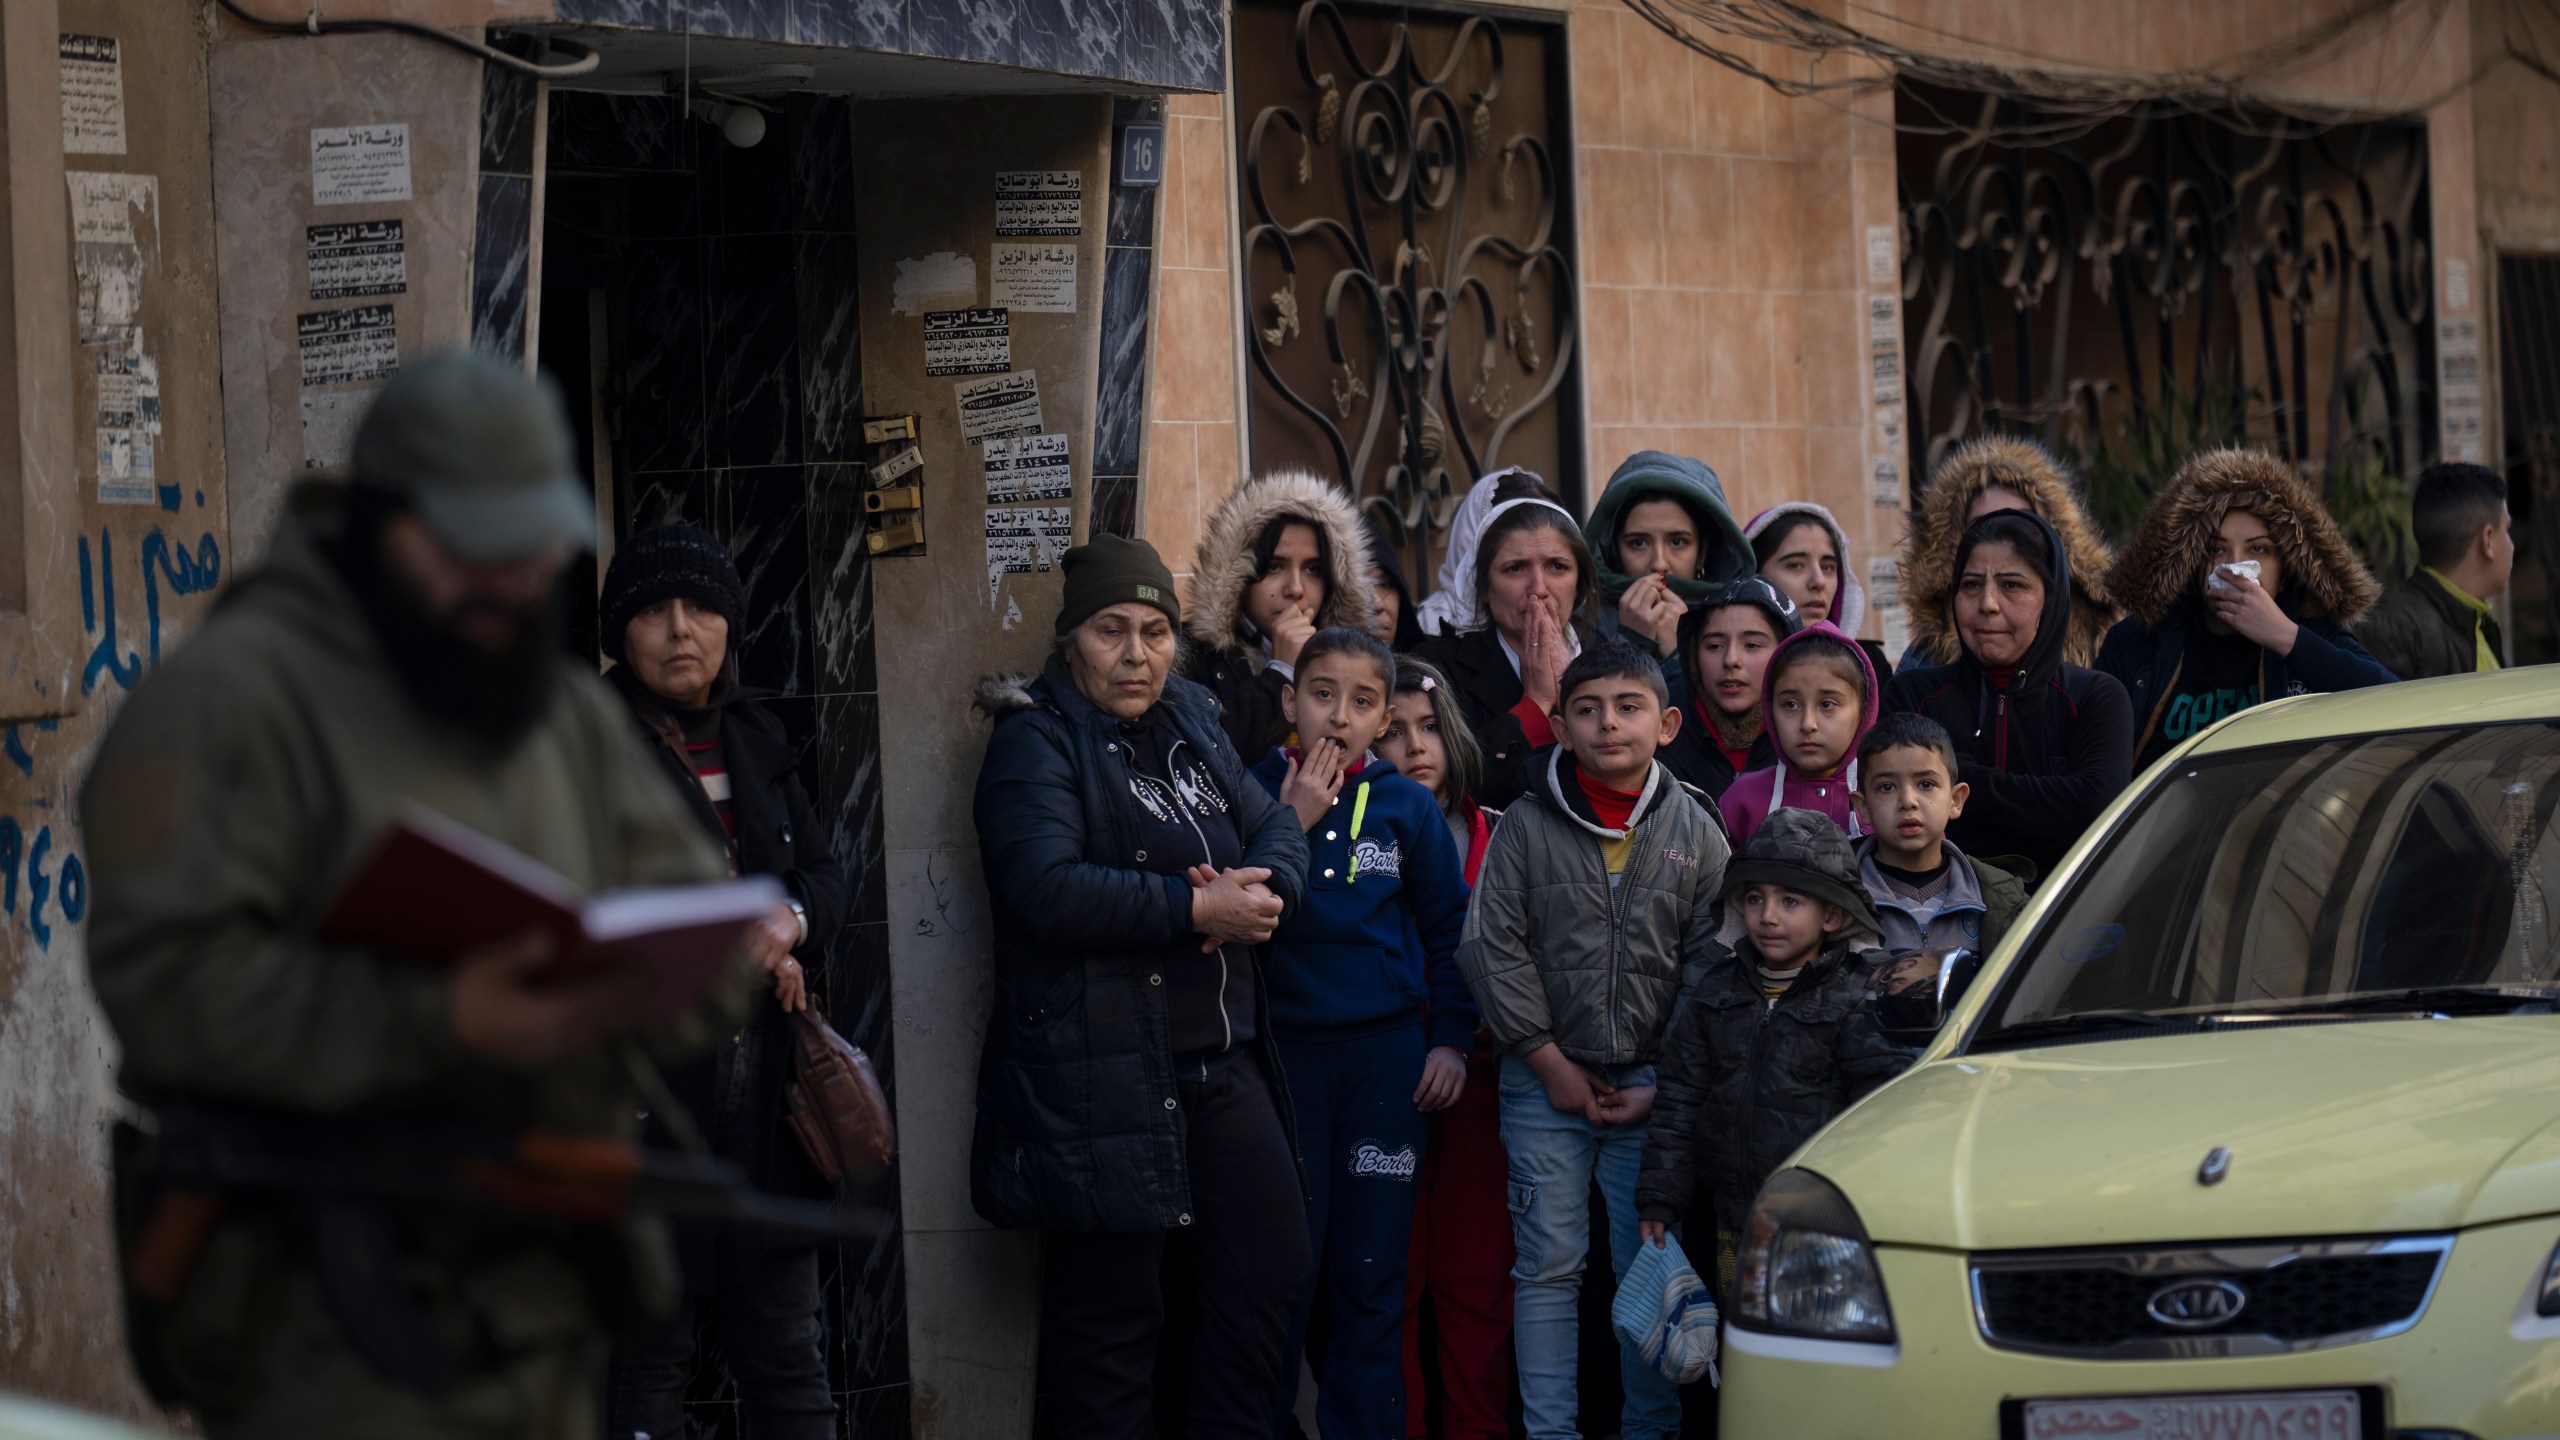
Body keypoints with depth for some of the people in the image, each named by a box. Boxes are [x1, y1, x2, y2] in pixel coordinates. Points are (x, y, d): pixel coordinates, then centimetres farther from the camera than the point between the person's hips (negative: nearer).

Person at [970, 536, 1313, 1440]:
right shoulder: (1037, 745, -8)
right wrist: (1197, 907, -19)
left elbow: (1275, 827, 15)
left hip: (1223, 1062, 8)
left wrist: (1261, 891, -10)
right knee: (1111, 1312, -4)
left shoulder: (1193, 725, 16)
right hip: (1102, 1077, -8)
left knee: (1273, 1267, 9)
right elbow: (1044, 887, -22)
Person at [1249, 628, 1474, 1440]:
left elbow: (1447, 932, 8)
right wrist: (1293, 827, -13)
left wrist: (1450, 1039, 2)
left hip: (1387, 1053, 1)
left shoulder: (1409, 808, 4)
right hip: (1282, 1051, -1)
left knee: (1372, 1267, 4)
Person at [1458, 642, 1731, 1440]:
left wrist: (1667, 1085, -5)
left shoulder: (1695, 832, 2)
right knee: (1548, 1266, 1)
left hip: (1656, 1088, 1)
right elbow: (1493, 950, -2)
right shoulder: (1525, 827, -1)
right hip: (1546, 1083, -1)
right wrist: (1554, 1066, -5)